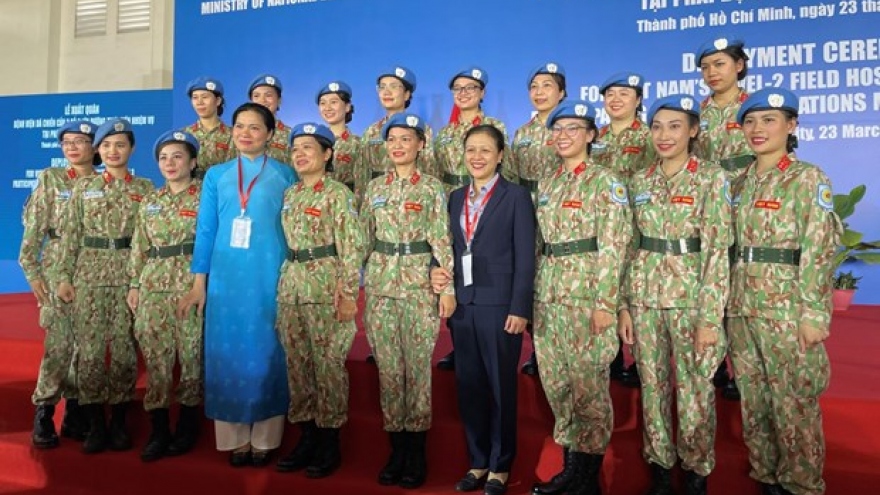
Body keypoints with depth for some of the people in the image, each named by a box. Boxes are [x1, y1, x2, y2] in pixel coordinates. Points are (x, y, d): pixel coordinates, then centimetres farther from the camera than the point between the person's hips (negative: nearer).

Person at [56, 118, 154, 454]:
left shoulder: (145, 188, 5)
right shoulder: (83, 187, 8)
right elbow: (70, 234, 7)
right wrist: (64, 276, 0)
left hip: (130, 274, -1)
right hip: (89, 273, 1)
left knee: (124, 349, 2)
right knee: (90, 350, 0)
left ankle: (119, 423, 16)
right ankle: (95, 425, 12)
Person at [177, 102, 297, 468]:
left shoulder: (285, 175, 6)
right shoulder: (216, 175, 11)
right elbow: (205, 230, 8)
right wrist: (198, 283, 3)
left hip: (269, 277, -2)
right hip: (225, 277, 2)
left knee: (266, 353, 3)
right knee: (227, 352, 5)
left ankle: (264, 439, 17)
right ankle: (234, 438, 19)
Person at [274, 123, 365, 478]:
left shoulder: (339, 194, -5)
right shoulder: (289, 195, 15)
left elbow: (352, 247, -10)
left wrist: (348, 293, -16)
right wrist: (283, 287, 15)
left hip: (326, 285, -7)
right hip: (291, 285, 7)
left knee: (328, 364, -1)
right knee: (297, 365, 9)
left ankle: (329, 443, 12)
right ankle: (307, 438, 22)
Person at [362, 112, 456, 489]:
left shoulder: (432, 188, 0)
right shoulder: (374, 187, 10)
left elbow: (442, 241, -4)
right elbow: (364, 239, 12)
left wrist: (448, 288, -9)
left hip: (419, 284, -3)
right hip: (380, 284, 4)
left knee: (418, 368, 1)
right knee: (388, 367, 6)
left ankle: (417, 452, 15)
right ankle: (397, 448, 19)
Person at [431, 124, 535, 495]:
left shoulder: (516, 196, -3)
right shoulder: (456, 197, 13)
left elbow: (525, 258, -8)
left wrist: (519, 309, -14)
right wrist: (439, 271, -5)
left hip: (499, 305, -5)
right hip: (463, 305, 5)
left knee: (501, 388, 6)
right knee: (469, 387, 11)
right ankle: (478, 461, 27)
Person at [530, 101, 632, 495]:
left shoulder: (606, 182, -5)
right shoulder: (547, 185, 14)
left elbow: (613, 248, -12)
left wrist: (605, 303, -17)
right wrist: (535, 294, 13)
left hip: (586, 296, -7)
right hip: (548, 298, 7)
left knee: (589, 387, 2)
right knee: (556, 385, 12)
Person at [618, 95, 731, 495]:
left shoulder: (711, 178, -5)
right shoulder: (639, 182, 8)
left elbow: (718, 251, -10)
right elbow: (631, 247, 10)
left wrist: (710, 317, -14)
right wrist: (624, 305, 5)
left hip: (691, 296, -4)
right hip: (645, 296, 4)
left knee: (694, 390, 5)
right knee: (652, 386, 12)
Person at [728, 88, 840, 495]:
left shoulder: (808, 178, -6)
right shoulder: (742, 181, 11)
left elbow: (820, 249, -11)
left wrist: (813, 313, -16)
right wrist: (728, 300, 10)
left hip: (786, 306, -6)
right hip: (742, 305, 6)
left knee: (793, 401, 3)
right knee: (753, 397, 13)